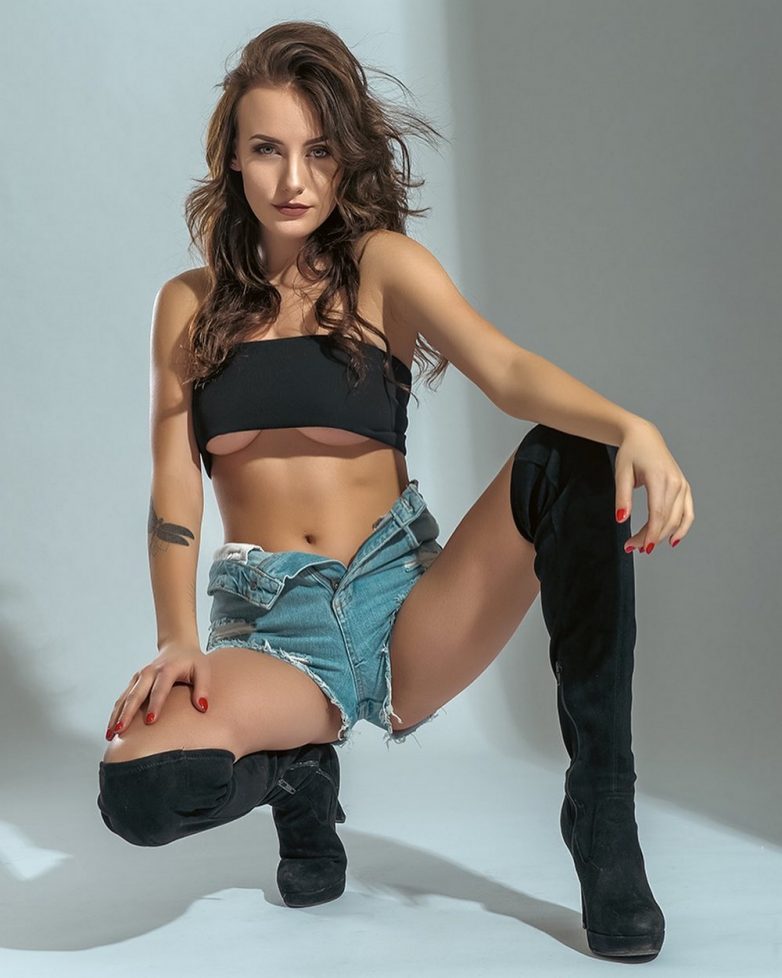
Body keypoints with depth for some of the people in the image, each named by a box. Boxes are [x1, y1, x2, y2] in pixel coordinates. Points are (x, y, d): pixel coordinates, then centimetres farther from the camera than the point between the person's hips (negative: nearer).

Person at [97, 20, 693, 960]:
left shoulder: (382, 266, 2)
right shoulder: (191, 305, 9)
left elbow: (509, 369, -15)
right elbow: (173, 490, 3)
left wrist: (632, 426, -36)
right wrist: (177, 641, -13)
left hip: (402, 607, 0)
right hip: (268, 627, 0)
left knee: (572, 458, -27)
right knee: (138, 791, -32)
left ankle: (601, 806, -18)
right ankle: (297, 771, 5)